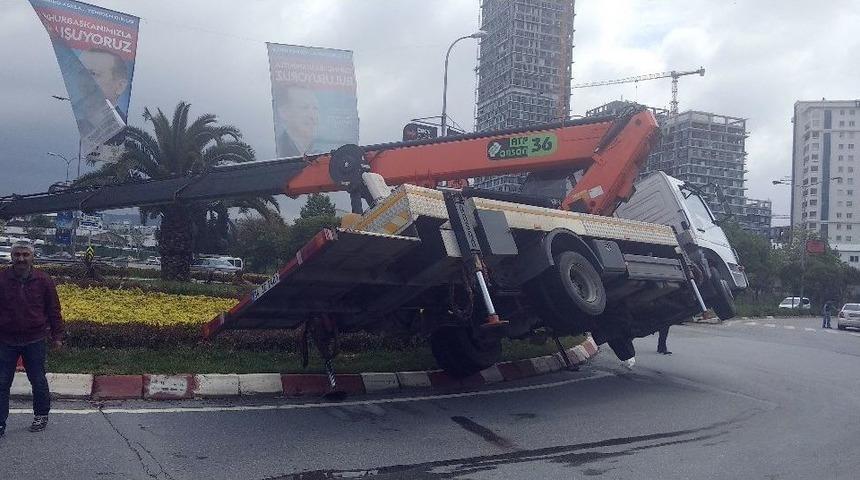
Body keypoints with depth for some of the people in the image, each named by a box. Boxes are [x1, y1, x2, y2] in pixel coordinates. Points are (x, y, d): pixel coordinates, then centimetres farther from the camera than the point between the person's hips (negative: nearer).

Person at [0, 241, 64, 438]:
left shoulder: (43, 281, -2)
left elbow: (54, 311, 4)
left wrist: (57, 336, 4)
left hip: (35, 341, 0)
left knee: (38, 381, 10)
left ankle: (41, 415, 28)